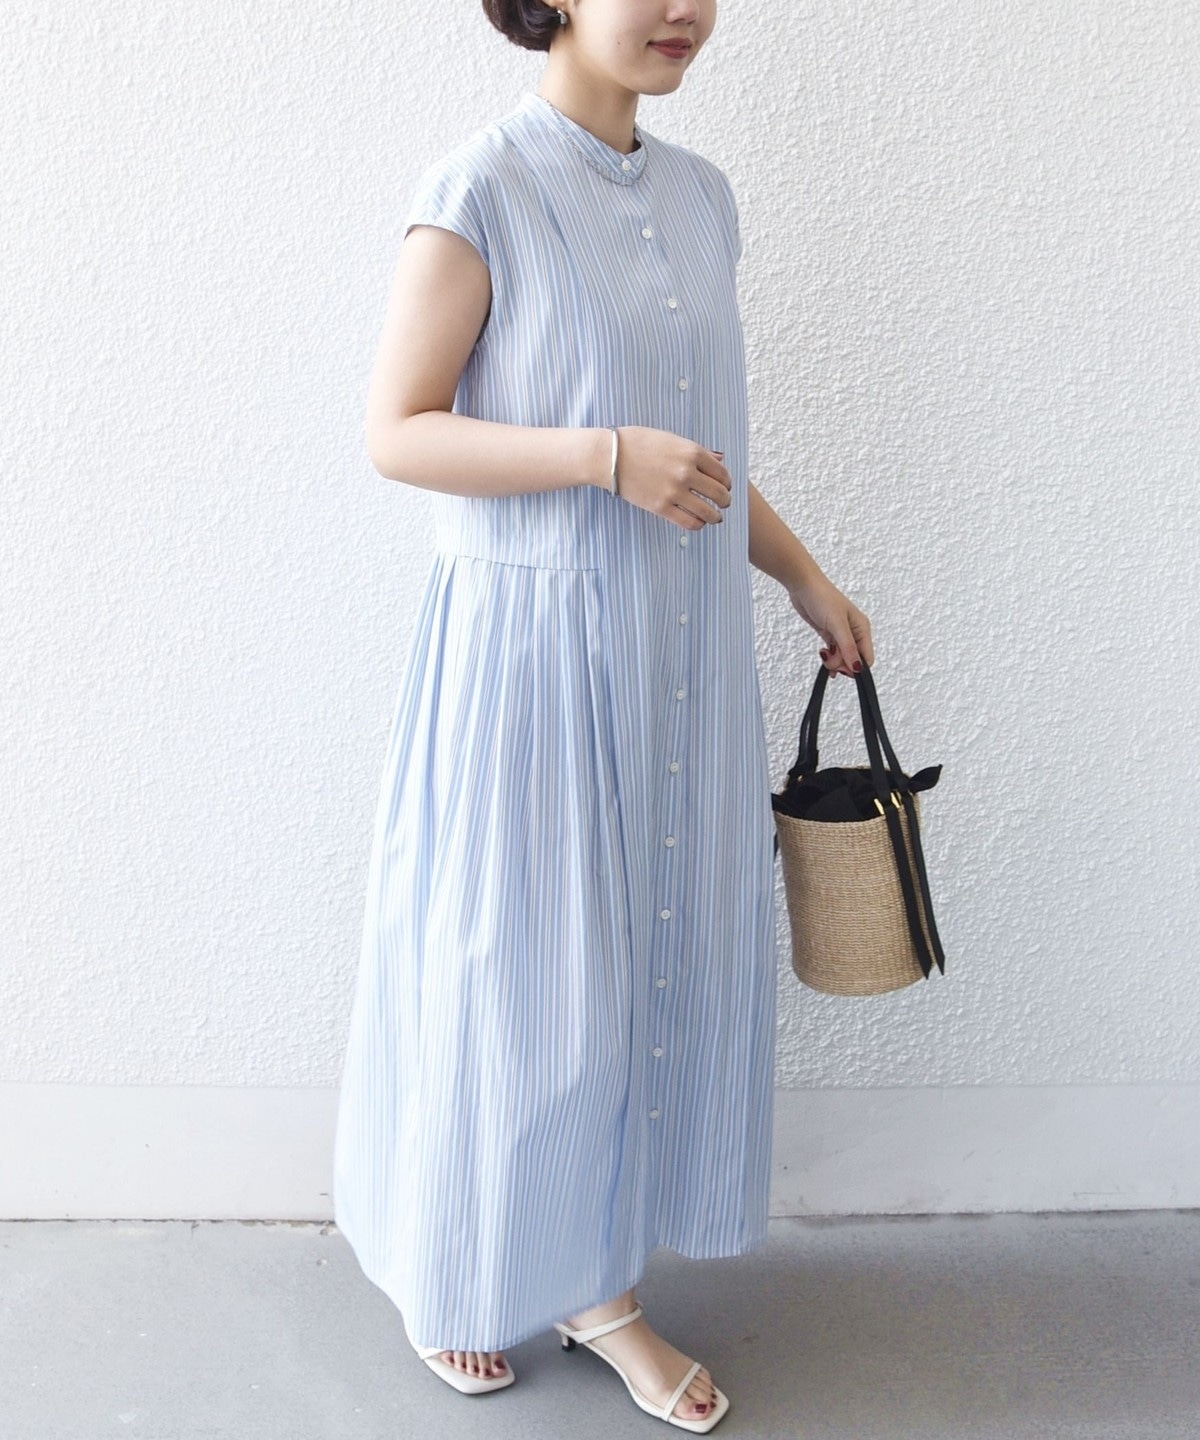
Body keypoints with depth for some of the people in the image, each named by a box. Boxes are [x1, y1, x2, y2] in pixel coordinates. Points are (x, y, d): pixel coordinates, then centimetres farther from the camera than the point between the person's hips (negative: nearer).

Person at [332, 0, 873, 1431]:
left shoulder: (700, 197, 10)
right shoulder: (479, 192, -11)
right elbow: (396, 433, -13)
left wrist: (804, 575, 18)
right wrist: (606, 459, -23)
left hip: (680, 654, 7)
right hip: (531, 649, -6)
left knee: (661, 965, 12)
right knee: (514, 978, 6)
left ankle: (600, 1284, 32)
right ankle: (455, 1274, 32)